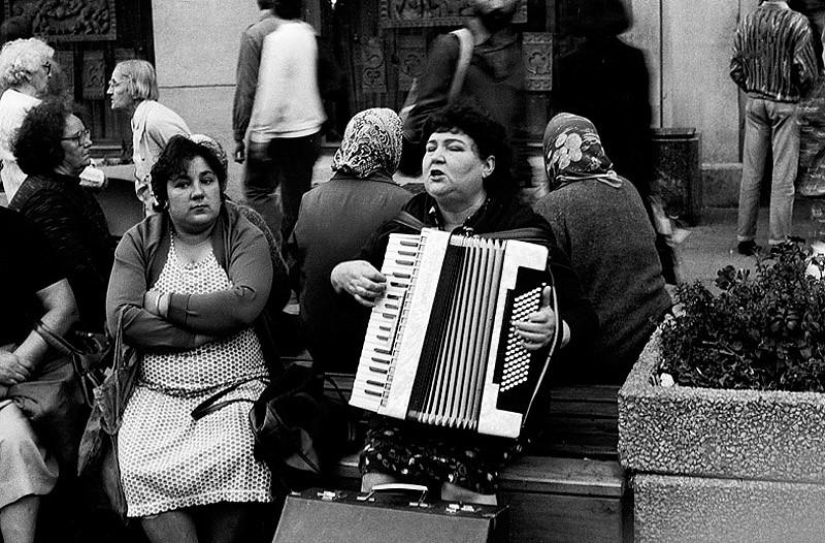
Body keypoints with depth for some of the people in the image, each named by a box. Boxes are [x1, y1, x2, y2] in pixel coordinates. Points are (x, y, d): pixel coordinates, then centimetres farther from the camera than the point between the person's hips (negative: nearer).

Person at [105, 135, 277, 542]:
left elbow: (245, 303, -15)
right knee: (142, 467, -26)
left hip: (236, 388, -1)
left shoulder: (245, 237, 5)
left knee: (235, 460, -29)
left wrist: (165, 303, -9)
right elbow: (121, 318, -6)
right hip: (159, 395, 1)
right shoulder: (139, 241, 9)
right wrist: (202, 331, -11)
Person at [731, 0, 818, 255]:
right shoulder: (797, 22, -10)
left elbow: (735, 69, 4)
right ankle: (778, 241, 3)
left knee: (751, 174, 9)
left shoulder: (747, 22, 2)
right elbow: (807, 71, -12)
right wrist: (797, 92, 7)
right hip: (784, 105, -4)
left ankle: (745, 238, 13)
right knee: (783, 176, 1)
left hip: (754, 102, 4)